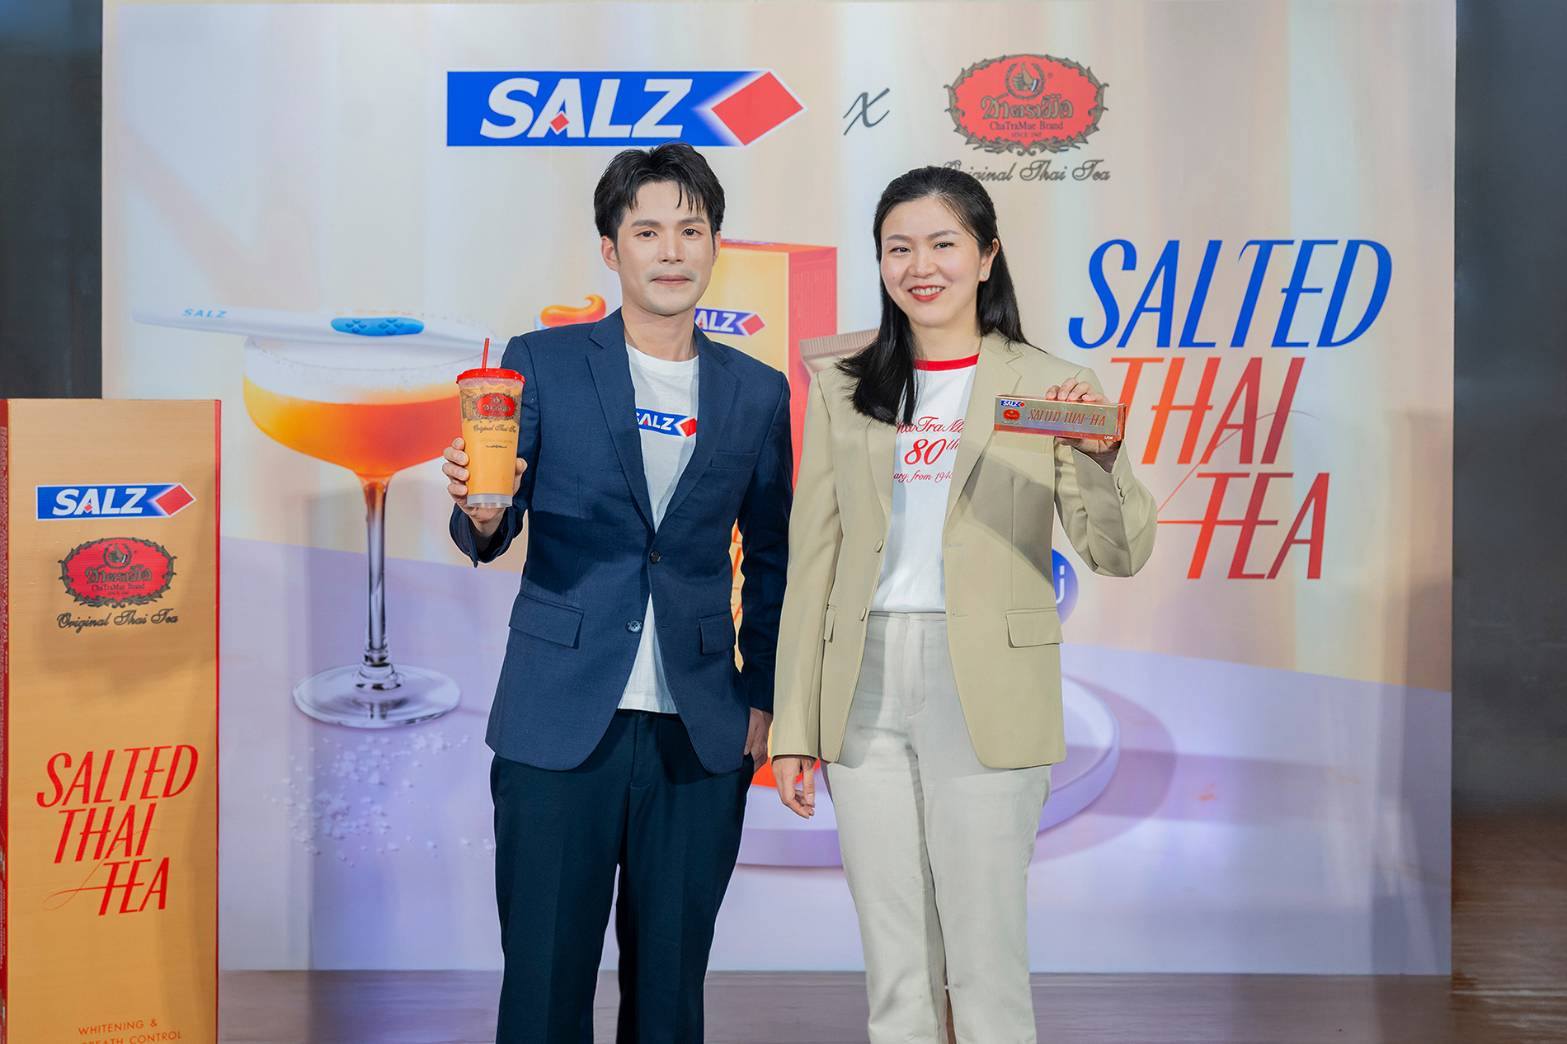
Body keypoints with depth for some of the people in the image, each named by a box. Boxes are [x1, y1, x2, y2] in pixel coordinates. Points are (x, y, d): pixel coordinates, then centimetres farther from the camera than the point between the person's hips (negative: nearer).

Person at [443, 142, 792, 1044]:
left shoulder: (759, 392, 7)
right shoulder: (542, 364, 2)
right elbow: (491, 536, -2)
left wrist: (763, 700, 8)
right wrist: (481, 510, -24)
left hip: (701, 735, 2)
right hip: (560, 728, -1)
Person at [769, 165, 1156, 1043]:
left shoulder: (1047, 387, 0)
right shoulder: (842, 391, 8)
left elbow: (1119, 554, -5)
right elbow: (813, 563, 7)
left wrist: (1101, 457, -25)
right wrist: (794, 729, 5)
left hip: (985, 697, -3)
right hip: (865, 689, 3)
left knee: (987, 961, 4)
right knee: (894, 968, 12)